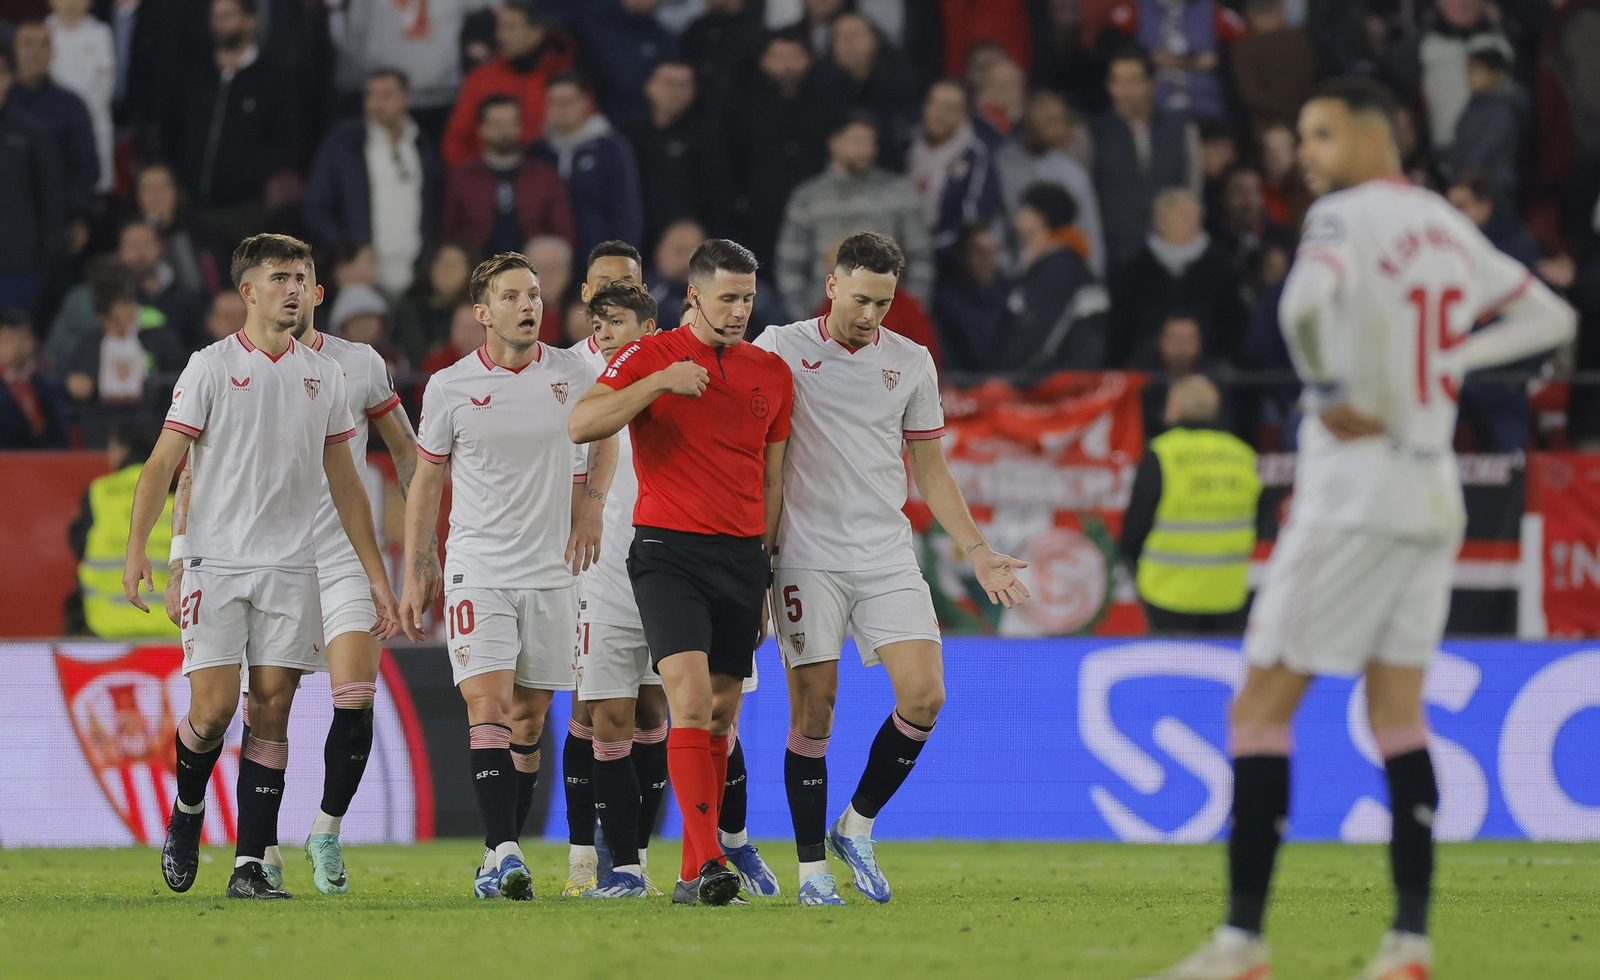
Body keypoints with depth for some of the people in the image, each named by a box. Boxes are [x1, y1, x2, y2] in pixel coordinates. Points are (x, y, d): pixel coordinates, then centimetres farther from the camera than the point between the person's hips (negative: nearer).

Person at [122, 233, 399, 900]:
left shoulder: (322, 375, 11)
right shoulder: (211, 367, -1)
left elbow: (344, 482, 17)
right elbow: (163, 462, -4)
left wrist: (376, 574, 14)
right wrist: (137, 549, -16)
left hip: (291, 568, 3)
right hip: (215, 563, -3)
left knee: (271, 711, -3)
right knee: (213, 706, -11)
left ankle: (250, 865, -2)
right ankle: (188, 810, 19)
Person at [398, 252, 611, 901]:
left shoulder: (571, 373, 1)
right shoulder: (450, 387, -2)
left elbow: (604, 436, 21)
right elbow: (427, 480, 7)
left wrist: (590, 504, 8)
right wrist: (414, 572, 6)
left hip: (551, 573, 2)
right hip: (478, 571, -2)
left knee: (529, 723, 5)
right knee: (488, 707, -16)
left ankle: (502, 861, 13)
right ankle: (502, 854, -21)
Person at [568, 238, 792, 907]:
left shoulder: (772, 373, 12)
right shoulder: (649, 357, -2)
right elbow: (581, 425, -15)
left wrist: (765, 572, 18)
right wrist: (658, 382, -22)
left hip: (743, 555, 5)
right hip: (669, 550, -5)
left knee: (721, 715, 6)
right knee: (691, 698, -19)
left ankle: (694, 872, 12)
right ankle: (706, 861, -24)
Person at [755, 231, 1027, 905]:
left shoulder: (911, 363, 10)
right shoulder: (781, 349, 0)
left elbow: (930, 471, 17)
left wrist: (978, 553, 10)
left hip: (887, 557, 3)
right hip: (808, 558, -3)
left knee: (924, 695, -10)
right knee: (813, 711, -5)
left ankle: (857, 825, 9)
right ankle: (811, 866, 4)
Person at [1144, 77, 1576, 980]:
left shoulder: (1348, 216, -10)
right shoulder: (1449, 228, 12)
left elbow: (1306, 302, -31)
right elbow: (1552, 318, 21)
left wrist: (1335, 397, -15)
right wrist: (1448, 360, 9)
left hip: (1356, 490, -7)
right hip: (1435, 495, 7)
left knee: (1263, 708, -3)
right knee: (1398, 711, 11)